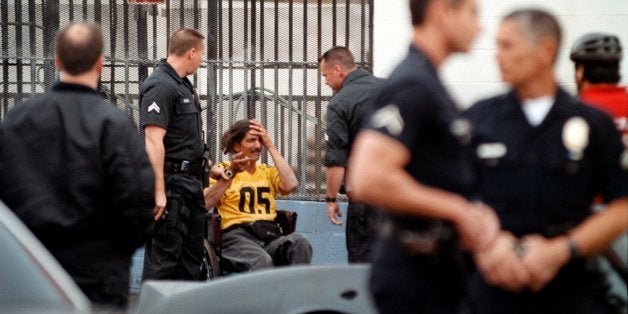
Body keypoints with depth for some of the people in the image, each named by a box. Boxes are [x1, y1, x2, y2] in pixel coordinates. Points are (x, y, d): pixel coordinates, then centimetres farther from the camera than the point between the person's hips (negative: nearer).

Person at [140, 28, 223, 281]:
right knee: (164, 254, -6)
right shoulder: (160, 86, -15)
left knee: (192, 255, 15)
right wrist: (159, 191, -26)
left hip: (191, 183, 10)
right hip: (171, 184, -10)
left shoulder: (184, 85, 16)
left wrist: (209, 168, 28)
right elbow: (153, 141, -22)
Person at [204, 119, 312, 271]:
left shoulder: (267, 171, 25)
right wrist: (230, 173, -10)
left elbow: (291, 185, 3)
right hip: (238, 236, -4)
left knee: (299, 242, -32)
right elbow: (204, 204, -4)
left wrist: (271, 146, 9)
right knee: (262, 261, -39)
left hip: (270, 236, 4)